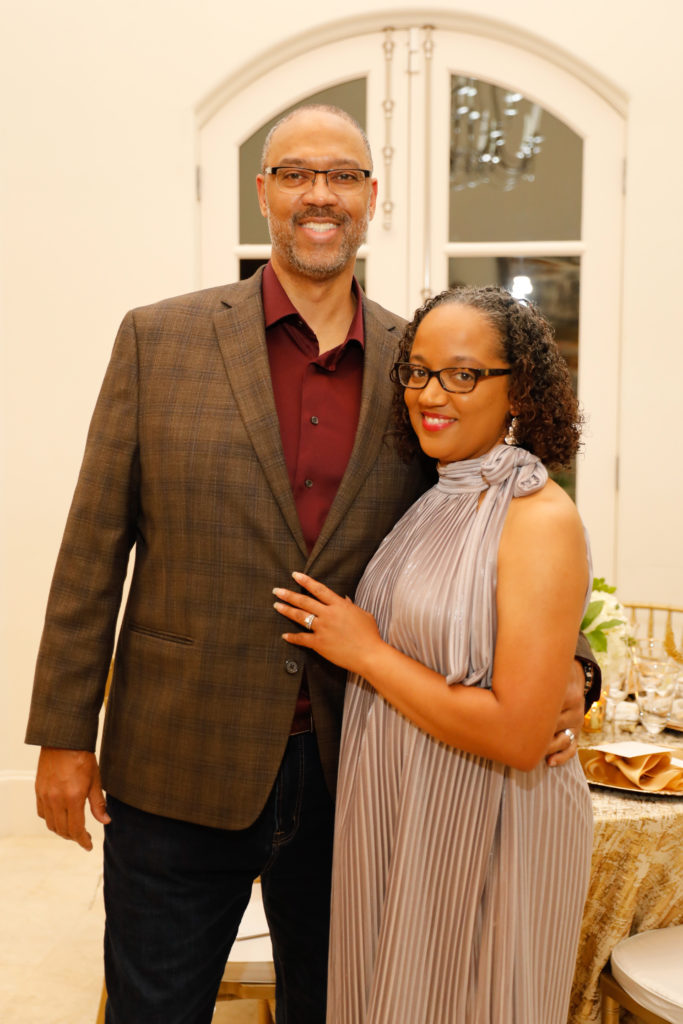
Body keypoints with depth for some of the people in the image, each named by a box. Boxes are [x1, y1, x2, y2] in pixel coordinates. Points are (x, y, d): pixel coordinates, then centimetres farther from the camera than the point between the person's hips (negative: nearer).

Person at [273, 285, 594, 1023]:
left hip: (488, 832, -7)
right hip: (395, 822, 7)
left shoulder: (541, 519, -19)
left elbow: (518, 735, -25)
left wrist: (366, 653, -18)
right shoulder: (431, 505, 5)